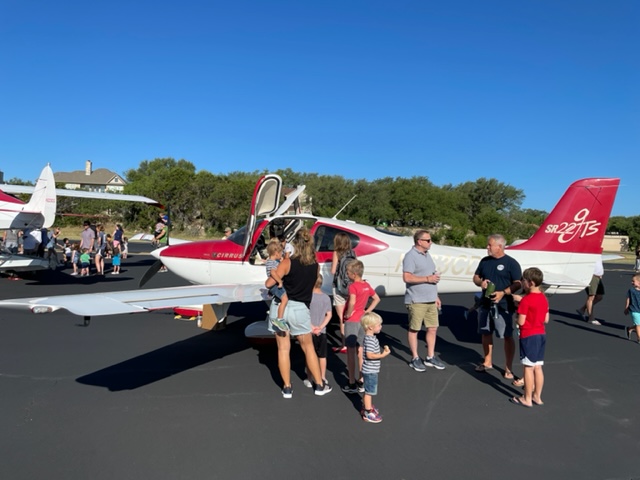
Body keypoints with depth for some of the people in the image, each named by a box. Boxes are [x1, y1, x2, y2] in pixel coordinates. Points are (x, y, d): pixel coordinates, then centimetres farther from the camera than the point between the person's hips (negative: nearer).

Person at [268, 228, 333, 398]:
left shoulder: (287, 262, -10)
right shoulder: (315, 266, 1)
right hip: (300, 309, 2)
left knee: (283, 348, 9)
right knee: (308, 348, 17)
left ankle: (287, 388, 17)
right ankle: (320, 385, 24)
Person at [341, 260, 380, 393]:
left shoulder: (353, 286, -17)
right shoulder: (367, 285, 5)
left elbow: (352, 302, -34)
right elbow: (377, 299, 16)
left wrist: (347, 314, -19)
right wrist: (367, 311, 10)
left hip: (352, 321, -7)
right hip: (362, 320, 7)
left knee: (351, 352, 2)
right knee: (360, 351, 15)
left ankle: (352, 384, 9)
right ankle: (361, 382, 23)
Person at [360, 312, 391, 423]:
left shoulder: (371, 337, 7)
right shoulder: (370, 340, -25)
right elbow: (369, 355, -30)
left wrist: (383, 351, 13)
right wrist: (383, 355, -27)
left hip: (371, 370, 10)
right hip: (370, 371, -10)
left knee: (368, 391, 23)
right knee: (369, 391, 1)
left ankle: (366, 407, 38)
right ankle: (368, 413, 11)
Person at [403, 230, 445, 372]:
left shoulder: (427, 255, 15)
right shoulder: (411, 256, -13)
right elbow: (407, 277, -22)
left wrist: (436, 296, 19)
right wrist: (428, 278, -18)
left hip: (430, 300, 9)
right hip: (416, 300, -8)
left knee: (433, 328, 12)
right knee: (414, 329, 3)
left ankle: (430, 357, 24)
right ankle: (415, 358, 14)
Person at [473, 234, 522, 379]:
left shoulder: (511, 263, -8)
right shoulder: (485, 261, 9)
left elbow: (517, 284, -11)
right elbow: (476, 277, 15)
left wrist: (503, 293, -25)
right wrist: (481, 282, -8)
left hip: (503, 306, -6)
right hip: (486, 304, 6)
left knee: (507, 336, 0)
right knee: (486, 333, 15)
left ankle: (508, 368, 11)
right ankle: (487, 362, 30)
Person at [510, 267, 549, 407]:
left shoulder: (526, 300, -17)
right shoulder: (544, 298, 7)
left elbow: (521, 322, -19)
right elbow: (546, 320, 12)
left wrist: (517, 317, 4)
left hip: (528, 336, -8)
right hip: (541, 335, 8)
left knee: (528, 368, 0)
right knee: (538, 367, 13)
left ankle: (527, 399, 9)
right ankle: (537, 396, 21)